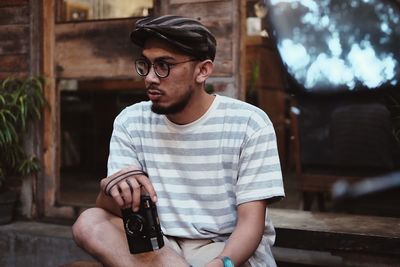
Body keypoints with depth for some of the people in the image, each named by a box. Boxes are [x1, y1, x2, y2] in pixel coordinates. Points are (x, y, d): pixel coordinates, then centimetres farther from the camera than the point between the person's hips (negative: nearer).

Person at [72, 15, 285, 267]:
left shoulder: (249, 123, -11)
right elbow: (111, 211, -7)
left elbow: (250, 222, -14)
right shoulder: (130, 122, -1)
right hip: (160, 246, 5)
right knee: (89, 223, -24)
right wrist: (113, 188, -32)